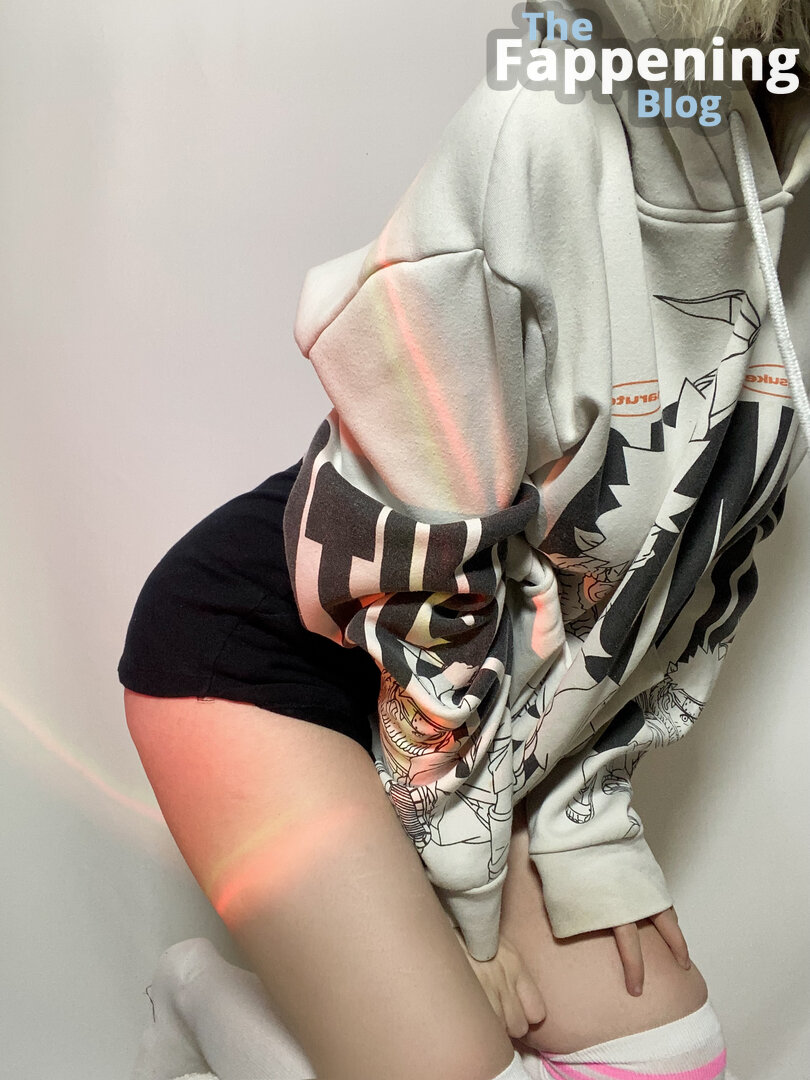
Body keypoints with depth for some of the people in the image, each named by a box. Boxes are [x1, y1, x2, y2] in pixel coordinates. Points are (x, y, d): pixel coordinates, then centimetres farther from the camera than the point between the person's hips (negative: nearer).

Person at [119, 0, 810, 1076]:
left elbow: (682, 564, 1)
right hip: (261, 652, -6)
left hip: (483, 692, 7)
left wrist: (588, 828, -1)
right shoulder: (553, 133, -24)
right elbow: (428, 558, -22)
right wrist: (461, 891, -11)